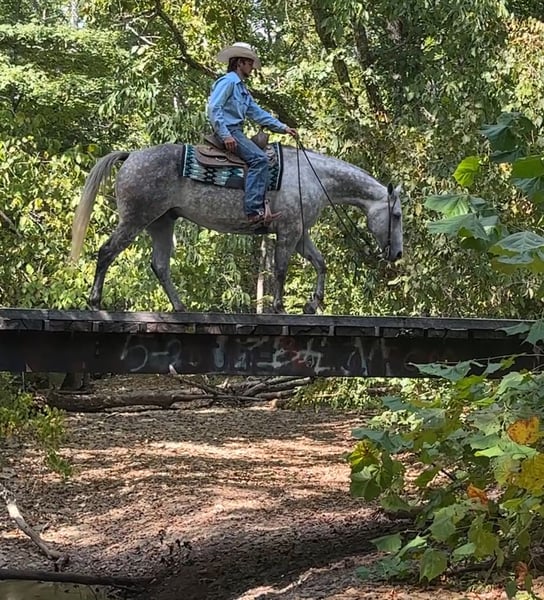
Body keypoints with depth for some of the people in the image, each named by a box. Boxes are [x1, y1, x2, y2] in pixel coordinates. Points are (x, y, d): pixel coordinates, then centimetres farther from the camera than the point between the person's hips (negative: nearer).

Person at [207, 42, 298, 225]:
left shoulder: (242, 88, 24)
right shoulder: (227, 82, -6)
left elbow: (257, 113, 21)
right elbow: (214, 108, -17)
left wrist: (283, 127, 13)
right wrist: (225, 135, -26)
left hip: (236, 132, 11)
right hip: (228, 131, -11)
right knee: (259, 158, -24)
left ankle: (262, 206, -6)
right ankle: (254, 210, -34)